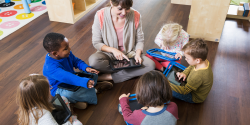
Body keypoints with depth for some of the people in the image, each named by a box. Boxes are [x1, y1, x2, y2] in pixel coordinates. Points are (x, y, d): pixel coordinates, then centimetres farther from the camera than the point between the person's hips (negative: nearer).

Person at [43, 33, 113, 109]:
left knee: (93, 73, 5)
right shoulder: (50, 67, -35)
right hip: (59, 88, -7)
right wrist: (84, 82, -58)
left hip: (72, 79, 8)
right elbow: (67, 77, -47)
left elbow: (76, 61, 6)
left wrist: (86, 68, -14)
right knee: (68, 94, -42)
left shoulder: (67, 54, -10)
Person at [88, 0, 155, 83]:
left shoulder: (135, 15, -13)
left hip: (129, 54, 2)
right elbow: (96, 43, -8)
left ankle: (110, 77, -20)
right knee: (93, 60, -34)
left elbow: (140, 40, 0)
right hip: (109, 54, -1)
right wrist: (113, 50, -23)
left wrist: (138, 54, -18)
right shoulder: (100, 16, -17)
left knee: (150, 65, -24)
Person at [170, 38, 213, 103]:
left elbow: (185, 91, -33)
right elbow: (191, 67, 6)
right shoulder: (204, 61, -19)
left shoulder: (198, 76, -43)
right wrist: (185, 73, -11)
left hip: (196, 97, -8)